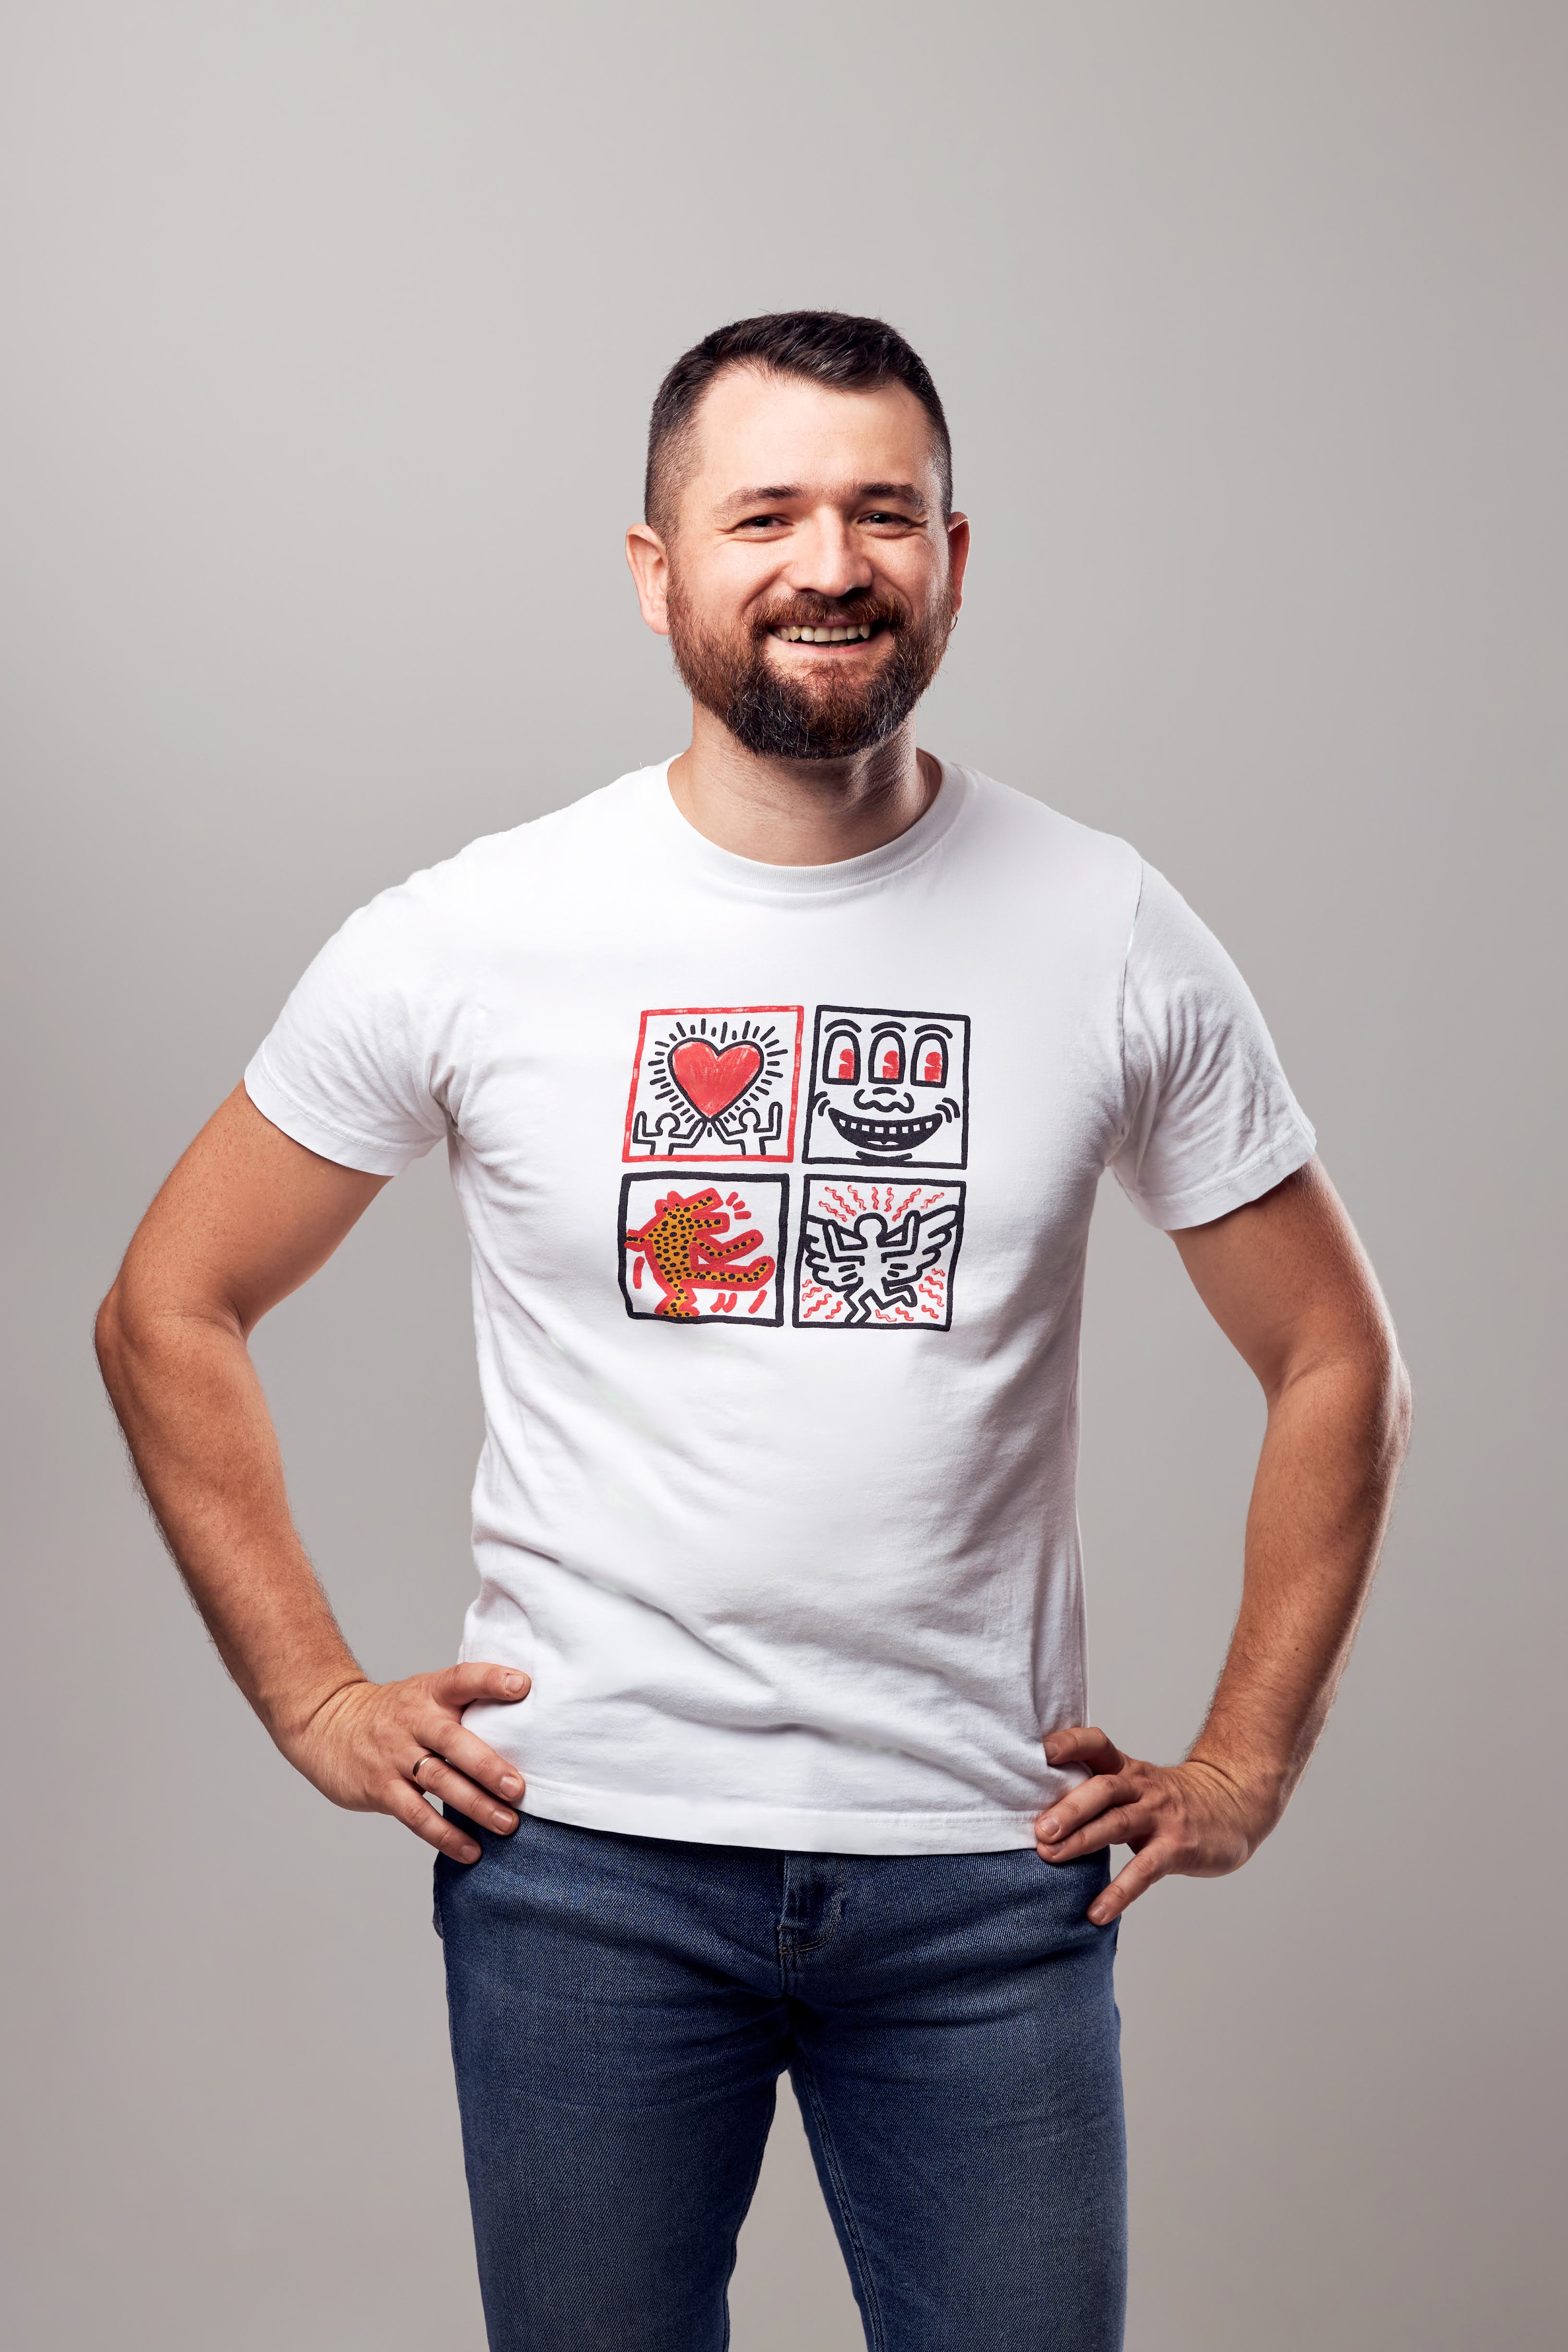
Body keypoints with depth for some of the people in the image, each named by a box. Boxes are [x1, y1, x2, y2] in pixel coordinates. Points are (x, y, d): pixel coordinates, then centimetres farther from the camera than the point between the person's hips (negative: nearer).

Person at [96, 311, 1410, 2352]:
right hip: (585, 1852, 0)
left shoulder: (1113, 938, -1)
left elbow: (1334, 1361, 8)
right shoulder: (466, 937, -4)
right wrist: (312, 1699, 1)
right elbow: (170, 1312, 6)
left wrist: (1246, 1764, 4)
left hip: (988, 1874, 1)